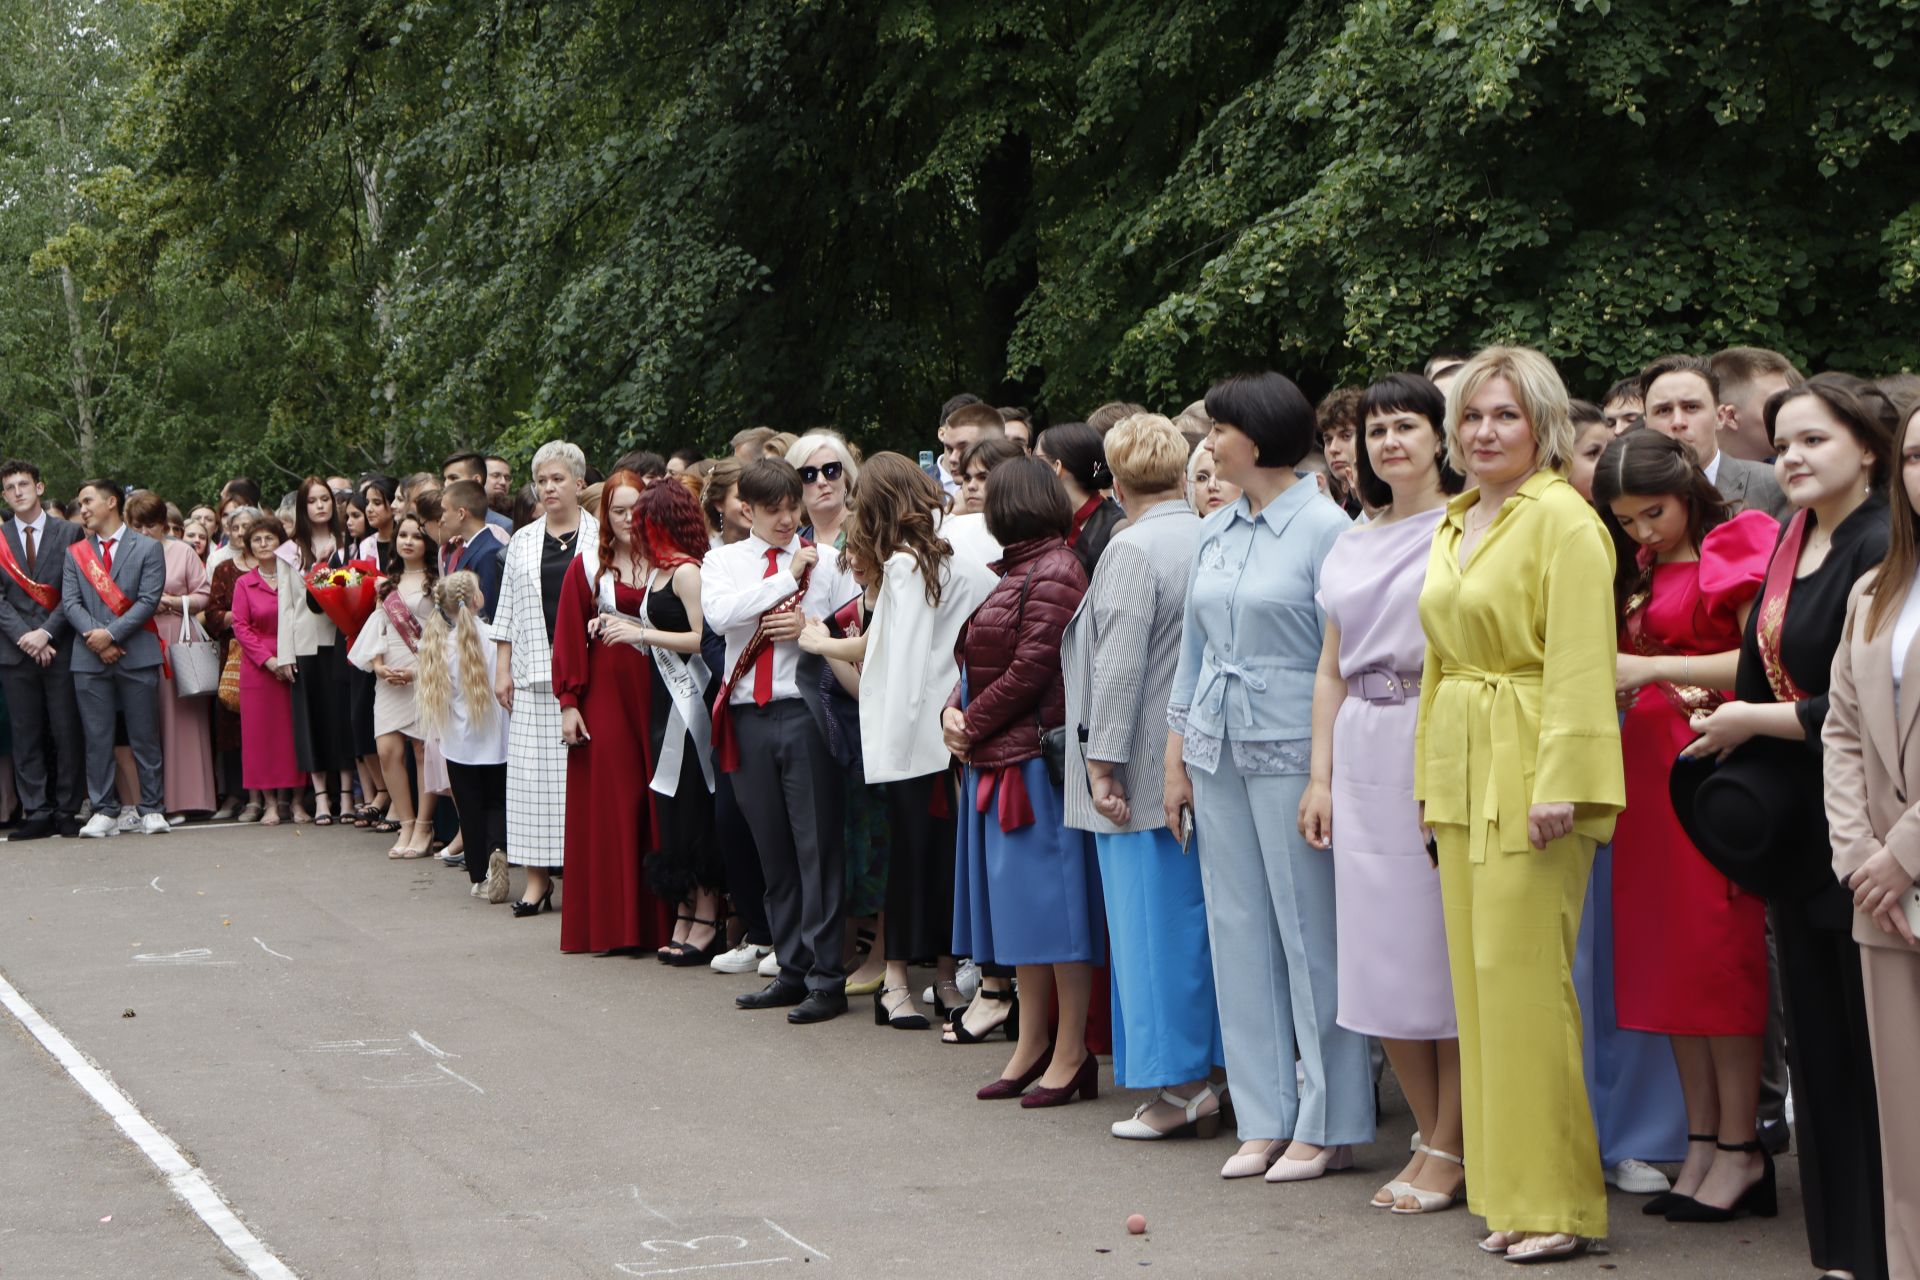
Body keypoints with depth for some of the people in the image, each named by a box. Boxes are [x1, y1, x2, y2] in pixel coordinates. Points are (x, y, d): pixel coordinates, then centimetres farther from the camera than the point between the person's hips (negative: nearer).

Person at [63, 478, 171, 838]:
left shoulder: (147, 548, 5)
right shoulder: (75, 553, 14)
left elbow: (148, 600, -5)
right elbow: (70, 602, 4)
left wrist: (111, 633, -13)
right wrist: (94, 637, -12)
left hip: (137, 656, -2)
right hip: (89, 658, 2)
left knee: (145, 737, 0)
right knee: (96, 738, 1)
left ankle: (152, 809, 5)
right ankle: (103, 812, 5)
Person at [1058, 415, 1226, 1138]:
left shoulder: (1132, 550, -12)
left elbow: (1120, 664, -18)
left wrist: (1104, 764, -14)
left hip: (1146, 775, -7)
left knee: (1154, 923, -2)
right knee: (1208, 919, 11)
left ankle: (1176, 1087, 1)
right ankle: (1217, 1076, 16)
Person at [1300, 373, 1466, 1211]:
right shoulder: (1353, 544, 17)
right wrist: (1321, 775, 13)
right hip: (1363, 750, 7)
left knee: (1446, 945, -4)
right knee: (1379, 945, 6)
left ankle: (1450, 1150, 4)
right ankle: (1431, 1136, 17)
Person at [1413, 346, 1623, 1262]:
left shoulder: (1563, 519, -10)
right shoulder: (1454, 524, 16)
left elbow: (1578, 665, -16)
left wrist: (1559, 786, -22)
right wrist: (1431, 775, 18)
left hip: (1532, 770, -8)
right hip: (1462, 770, 8)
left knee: (1522, 974, -9)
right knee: (1478, 974, 8)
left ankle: (1555, 1203, -1)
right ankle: (1507, 1194, 15)